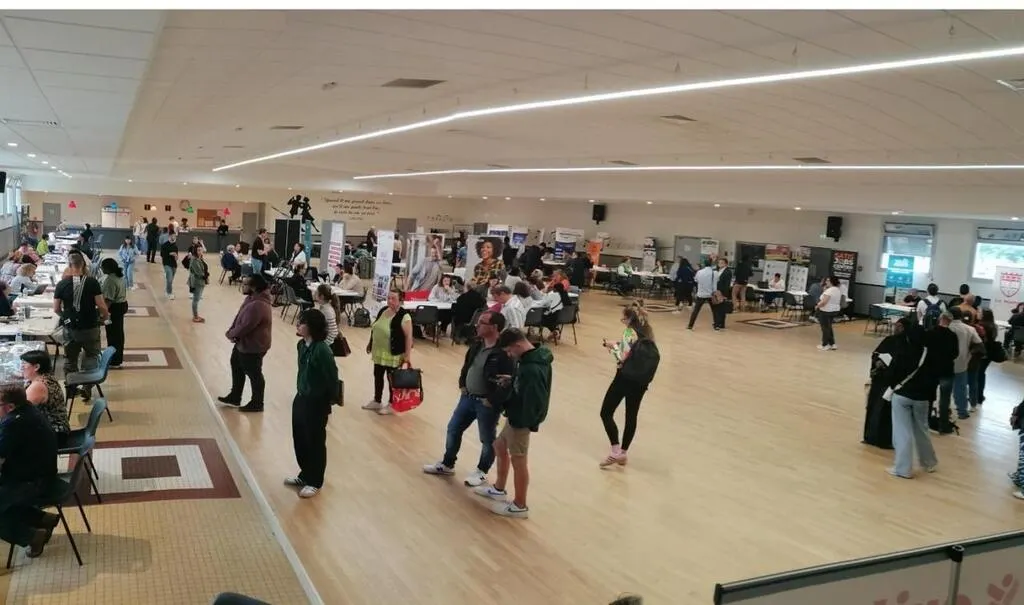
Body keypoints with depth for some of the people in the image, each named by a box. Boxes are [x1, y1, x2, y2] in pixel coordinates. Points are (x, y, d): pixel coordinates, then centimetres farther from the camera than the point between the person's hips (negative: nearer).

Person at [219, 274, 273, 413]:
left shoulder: (258, 306, -33)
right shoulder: (251, 298, 0)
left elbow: (244, 327, -29)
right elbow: (239, 316, 8)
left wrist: (230, 334, -11)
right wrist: (232, 331, -8)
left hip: (253, 347, -11)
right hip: (243, 343, 11)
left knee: (254, 375, 7)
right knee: (236, 367, 25)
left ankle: (257, 404, 26)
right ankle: (235, 397, 43)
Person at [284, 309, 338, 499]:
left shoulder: (322, 350, -25)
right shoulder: (301, 345, 1)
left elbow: (332, 377, -20)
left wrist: (329, 402, -12)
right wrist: (301, 393, 15)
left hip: (316, 403, -8)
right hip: (300, 399, 8)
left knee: (315, 443, 7)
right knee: (299, 440, 19)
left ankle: (315, 482, 24)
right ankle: (305, 475, 38)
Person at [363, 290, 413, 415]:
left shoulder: (404, 316, -21)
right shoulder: (383, 311, 2)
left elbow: (408, 337, -20)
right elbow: (375, 328, 14)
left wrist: (408, 355, -22)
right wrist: (370, 343, 19)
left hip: (394, 355, -7)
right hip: (379, 352, 7)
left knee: (392, 379, 7)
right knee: (377, 376, 18)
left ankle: (391, 404, 23)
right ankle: (376, 401, 34)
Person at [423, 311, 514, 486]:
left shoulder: (503, 353, -25)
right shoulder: (477, 344, 1)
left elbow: (509, 383, -26)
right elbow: (466, 364, 18)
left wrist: (492, 401, -20)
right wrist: (462, 385, 11)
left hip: (486, 403, -8)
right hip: (468, 397, 8)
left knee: (487, 439, 11)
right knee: (453, 429, 18)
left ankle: (482, 472, 31)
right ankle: (447, 464, 36)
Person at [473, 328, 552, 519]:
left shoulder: (532, 369, -30)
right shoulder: (532, 358, 2)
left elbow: (533, 401, -29)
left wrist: (522, 423, -18)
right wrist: (512, 380, 3)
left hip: (521, 421, -11)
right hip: (516, 417, 11)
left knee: (519, 461, 4)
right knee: (499, 447, 24)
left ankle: (520, 506, 20)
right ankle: (499, 489, 42)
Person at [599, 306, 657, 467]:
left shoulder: (629, 332, -12)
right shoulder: (647, 332, 10)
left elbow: (622, 358, -17)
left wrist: (613, 347, 0)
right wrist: (619, 345, 14)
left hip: (626, 377, -8)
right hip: (641, 379, 8)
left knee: (606, 413, 3)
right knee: (632, 416, 13)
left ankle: (615, 451, -3)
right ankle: (624, 453, 19)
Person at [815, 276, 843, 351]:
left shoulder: (829, 290, -22)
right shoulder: (839, 290, 8)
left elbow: (824, 302, -26)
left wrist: (817, 306, -11)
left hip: (826, 311, -9)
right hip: (835, 310, 9)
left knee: (825, 328, 1)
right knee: (829, 327, 18)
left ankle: (825, 345, 8)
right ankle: (832, 344, 18)